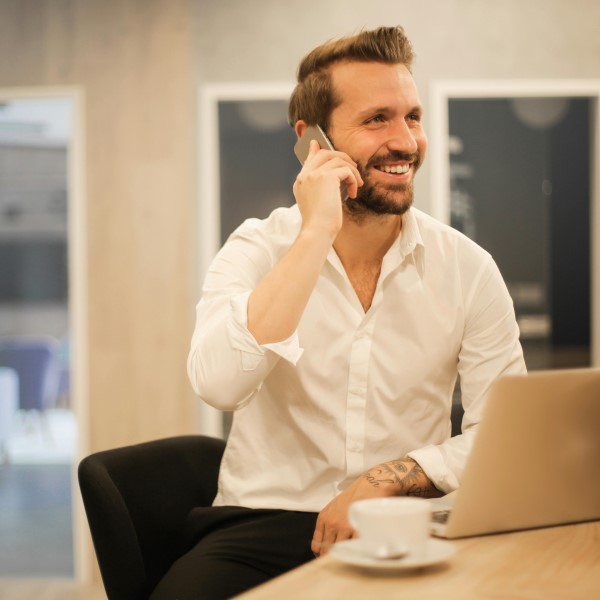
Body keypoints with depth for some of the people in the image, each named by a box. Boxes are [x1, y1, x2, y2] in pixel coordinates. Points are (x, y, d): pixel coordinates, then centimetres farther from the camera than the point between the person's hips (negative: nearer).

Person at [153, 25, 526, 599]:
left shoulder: (467, 267, 1)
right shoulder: (257, 250, -3)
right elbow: (218, 384, -22)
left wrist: (386, 479, -15)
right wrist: (316, 233, -21)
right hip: (263, 523, -2)